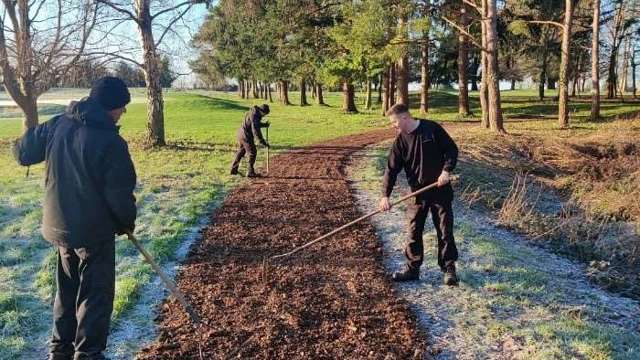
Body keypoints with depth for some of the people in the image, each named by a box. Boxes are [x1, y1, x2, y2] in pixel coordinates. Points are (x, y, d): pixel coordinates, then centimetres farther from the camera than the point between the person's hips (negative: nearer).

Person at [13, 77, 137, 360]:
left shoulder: (57, 125, -1)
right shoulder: (111, 142, -22)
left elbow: (22, 151, 10)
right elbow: (120, 194, -18)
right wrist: (127, 222, 0)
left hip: (58, 226, 7)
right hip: (94, 230, -7)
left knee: (67, 289, 22)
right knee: (96, 294, 7)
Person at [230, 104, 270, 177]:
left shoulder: (253, 112, 9)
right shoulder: (254, 116, -22)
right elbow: (256, 131, -29)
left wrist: (264, 125, 13)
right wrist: (263, 142, -29)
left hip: (241, 134, 10)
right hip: (246, 136, -10)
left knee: (241, 151, 23)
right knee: (253, 153, 1)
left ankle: (233, 169, 31)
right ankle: (250, 172, 6)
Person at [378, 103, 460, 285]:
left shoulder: (432, 128, -8)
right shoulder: (400, 141, 0)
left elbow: (452, 149, -3)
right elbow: (391, 169, -2)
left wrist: (446, 170, -17)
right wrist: (385, 195, -10)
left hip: (440, 189, -3)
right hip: (417, 192, 3)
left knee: (445, 230, 3)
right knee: (414, 231, 6)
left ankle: (449, 269, 15)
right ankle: (412, 268, 18)